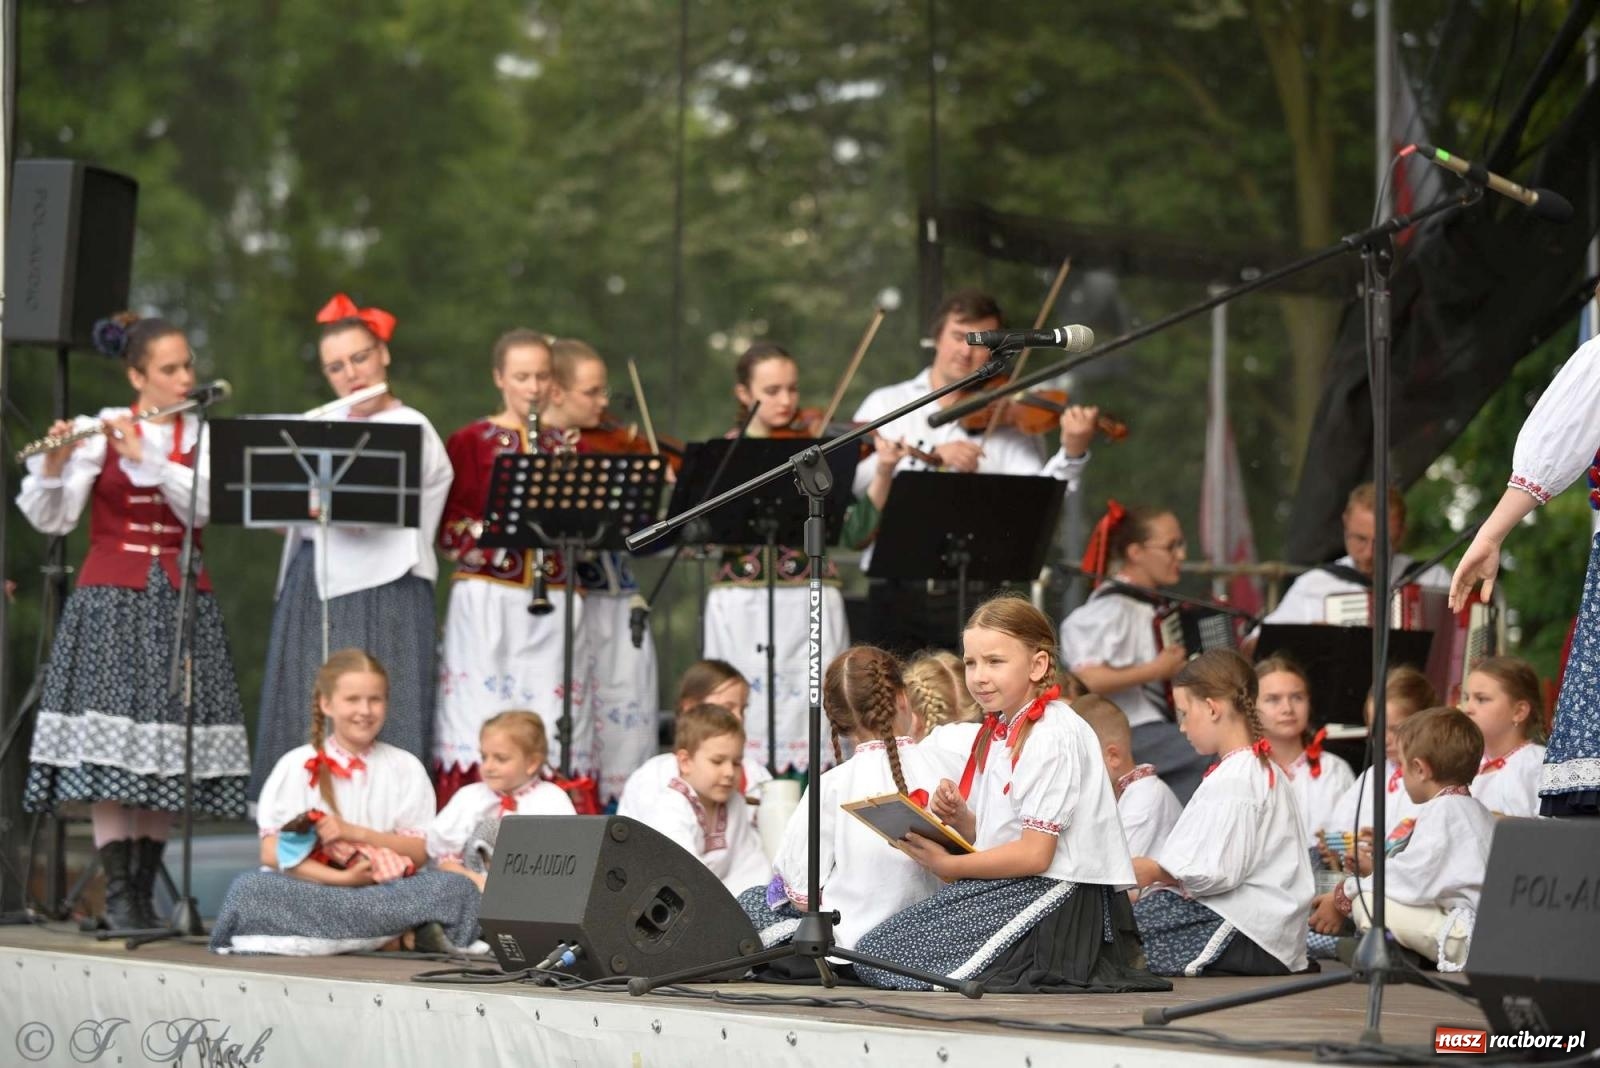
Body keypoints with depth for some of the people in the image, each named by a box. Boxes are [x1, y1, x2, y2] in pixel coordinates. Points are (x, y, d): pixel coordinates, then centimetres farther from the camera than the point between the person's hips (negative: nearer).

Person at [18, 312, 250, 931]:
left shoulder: (202, 438, 8)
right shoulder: (98, 431, 2)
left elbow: (201, 508, -10)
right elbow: (50, 520, -3)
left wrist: (144, 457, -19)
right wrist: (53, 464, -21)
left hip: (178, 601, 2)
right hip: (111, 598, -2)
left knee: (166, 750, 0)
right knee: (111, 742, -9)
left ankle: (145, 891, 7)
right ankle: (117, 894, -7)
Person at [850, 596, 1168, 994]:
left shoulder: (1054, 736, -14)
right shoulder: (1000, 731, 16)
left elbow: (1034, 854, -19)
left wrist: (949, 865, -9)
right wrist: (960, 819, -4)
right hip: (1012, 889, 11)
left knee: (890, 955, -15)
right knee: (872, 950, 4)